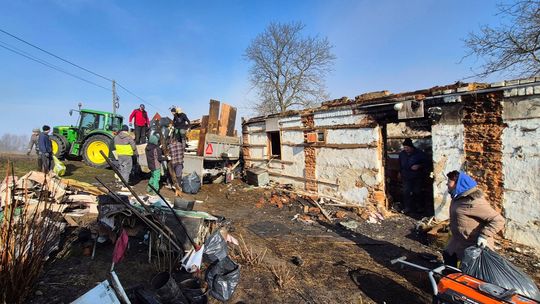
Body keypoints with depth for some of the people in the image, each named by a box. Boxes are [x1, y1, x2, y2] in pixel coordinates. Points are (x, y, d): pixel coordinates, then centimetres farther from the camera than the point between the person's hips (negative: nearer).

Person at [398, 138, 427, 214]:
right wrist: (400, 172, 23)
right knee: (406, 192, -3)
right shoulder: (402, 154, 4)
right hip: (406, 177, 2)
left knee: (417, 192, 5)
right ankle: (407, 207, 7)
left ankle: (419, 207, 23)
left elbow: (425, 163, -2)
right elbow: (400, 164, 19)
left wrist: (418, 166, -20)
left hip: (417, 177, -2)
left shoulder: (420, 153, -7)